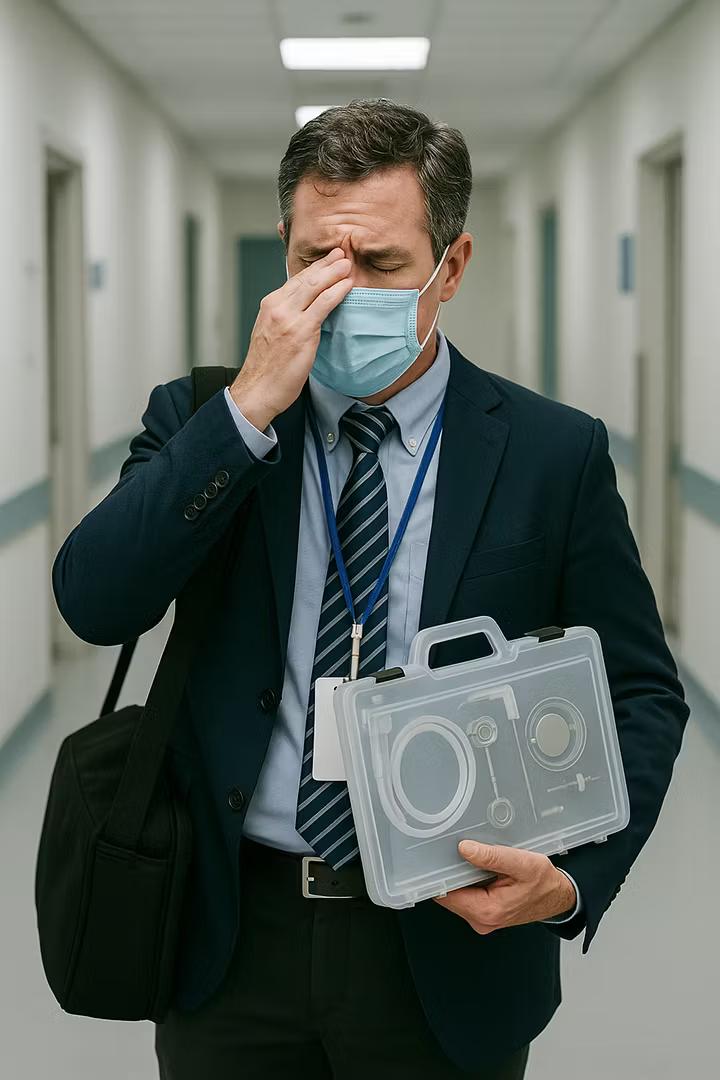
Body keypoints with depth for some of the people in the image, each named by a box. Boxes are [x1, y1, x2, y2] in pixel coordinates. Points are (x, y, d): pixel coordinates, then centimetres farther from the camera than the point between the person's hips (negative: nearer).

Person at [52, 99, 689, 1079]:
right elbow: (96, 603, -14)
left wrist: (575, 875, -18)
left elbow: (641, 695, -1)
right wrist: (251, 406, -20)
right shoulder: (202, 421, 0)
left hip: (450, 954, -1)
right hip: (232, 935, 1)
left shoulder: (555, 454, -4)